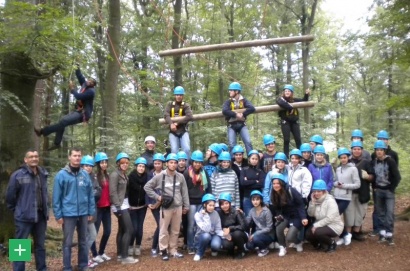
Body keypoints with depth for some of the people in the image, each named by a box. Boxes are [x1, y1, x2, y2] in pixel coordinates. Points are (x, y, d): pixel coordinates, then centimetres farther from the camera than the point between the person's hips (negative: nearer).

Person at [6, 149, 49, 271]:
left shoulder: (43, 174, 7)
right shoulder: (18, 175, -10)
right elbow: (9, 196, -5)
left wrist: (45, 209, 11)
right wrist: (17, 210, 2)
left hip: (41, 216, 5)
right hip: (24, 217, -5)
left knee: (40, 246, 16)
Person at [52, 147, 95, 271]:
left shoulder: (85, 174, 4)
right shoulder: (61, 175, -6)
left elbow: (90, 194, 7)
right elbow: (56, 197, -6)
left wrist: (91, 212, 5)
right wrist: (58, 215, -8)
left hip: (83, 213, 4)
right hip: (68, 214, -3)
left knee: (83, 241, 14)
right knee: (68, 242, 5)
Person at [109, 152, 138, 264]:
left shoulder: (124, 175, 13)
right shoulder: (114, 174, -13)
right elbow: (113, 192, -19)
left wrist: (126, 204, 8)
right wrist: (118, 206, -22)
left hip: (125, 205, 9)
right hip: (119, 206, -9)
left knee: (122, 230, 12)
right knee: (129, 230, -10)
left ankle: (120, 254, 20)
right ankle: (124, 256, -6)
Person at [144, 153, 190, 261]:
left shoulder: (180, 177, 3)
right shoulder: (160, 176, -5)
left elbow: (184, 192, 9)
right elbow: (147, 187, -1)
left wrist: (186, 206, 10)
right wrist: (157, 196, -7)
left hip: (178, 207, 3)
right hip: (166, 207, -3)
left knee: (175, 230, 12)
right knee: (164, 230, 2)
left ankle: (173, 250, 25)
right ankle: (164, 251, 15)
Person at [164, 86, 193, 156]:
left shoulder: (186, 105, 5)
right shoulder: (170, 104, 11)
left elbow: (189, 116, -13)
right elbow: (166, 115, -5)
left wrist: (177, 123, -19)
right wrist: (171, 124, -24)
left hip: (183, 131, -1)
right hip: (173, 132, 1)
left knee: (187, 149, -16)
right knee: (174, 150, -12)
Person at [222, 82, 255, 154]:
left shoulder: (243, 100, 4)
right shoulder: (228, 101, 2)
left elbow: (252, 108, -12)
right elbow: (224, 111, -17)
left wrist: (243, 114, -21)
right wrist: (236, 114, -21)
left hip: (242, 125, 0)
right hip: (232, 125, 0)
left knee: (248, 142, -11)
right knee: (232, 145, -7)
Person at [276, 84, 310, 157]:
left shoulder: (294, 100, 12)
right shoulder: (281, 99, -3)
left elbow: (303, 101, 20)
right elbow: (281, 103, -27)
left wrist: (306, 94, 3)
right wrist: (290, 107, -25)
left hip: (294, 122, 4)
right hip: (285, 122, -4)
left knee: (298, 139, 3)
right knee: (286, 140, -5)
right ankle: (286, 156, 0)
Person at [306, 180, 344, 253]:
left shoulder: (330, 201, -19)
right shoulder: (315, 200, 2)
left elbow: (329, 218, -26)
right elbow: (310, 214, -6)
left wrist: (316, 225, -25)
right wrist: (312, 202, -18)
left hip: (334, 226, -6)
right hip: (321, 225, 6)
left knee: (317, 232, -31)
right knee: (308, 234, -17)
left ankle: (332, 243, -2)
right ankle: (319, 244, 15)